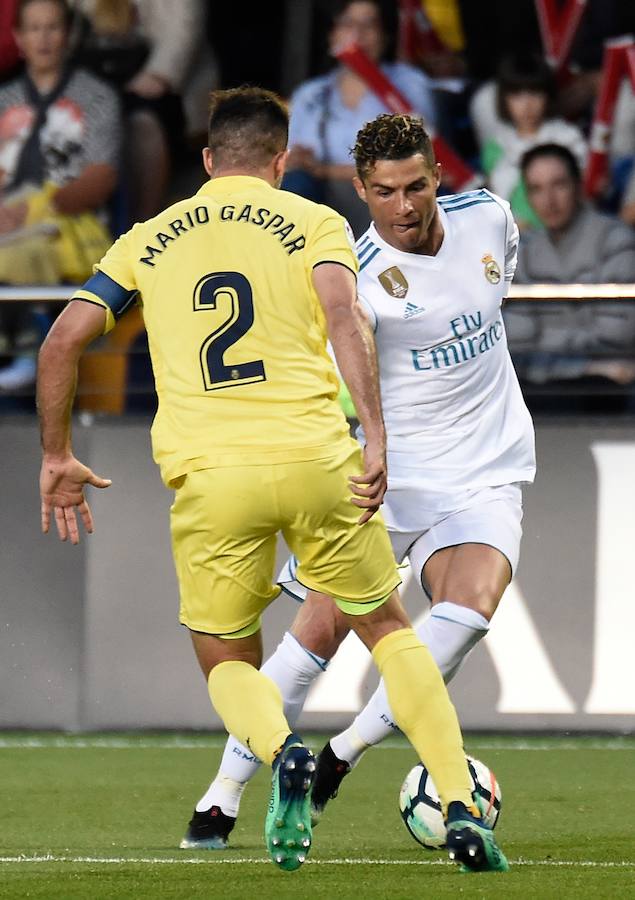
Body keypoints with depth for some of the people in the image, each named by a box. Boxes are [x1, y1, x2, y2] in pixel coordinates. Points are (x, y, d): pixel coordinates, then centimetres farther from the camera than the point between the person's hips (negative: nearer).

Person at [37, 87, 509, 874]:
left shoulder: (150, 239, 17)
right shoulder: (312, 222, 10)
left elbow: (62, 341, 10)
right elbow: (342, 315, -9)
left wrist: (57, 456, 20)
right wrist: (374, 437, -16)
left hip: (205, 476, 1)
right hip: (313, 456, -1)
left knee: (228, 662, 15)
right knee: (387, 628, 17)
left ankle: (280, 751, -19)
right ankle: (459, 806, 2)